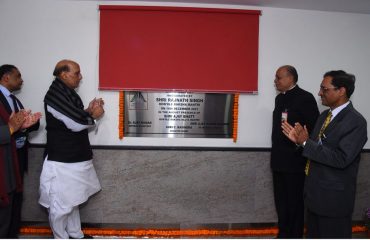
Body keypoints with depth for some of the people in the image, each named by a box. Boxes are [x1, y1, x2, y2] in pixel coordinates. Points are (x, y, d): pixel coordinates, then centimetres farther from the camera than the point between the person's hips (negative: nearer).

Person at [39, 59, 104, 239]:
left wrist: (88, 111, 0)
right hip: (62, 160, -10)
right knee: (61, 204, 3)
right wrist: (93, 115, -6)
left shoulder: (67, 93, 11)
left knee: (72, 200, 20)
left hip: (74, 157, 10)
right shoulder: (55, 94, -18)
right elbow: (76, 123, -23)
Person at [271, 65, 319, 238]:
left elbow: (315, 128, -15)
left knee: (295, 202, 6)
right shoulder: (280, 98, 11)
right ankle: (283, 234, 32)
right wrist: (276, 152, 12)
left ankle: (294, 236, 22)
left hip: (295, 160, -7)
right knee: (281, 201, 16)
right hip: (278, 159, 7)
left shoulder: (305, 98, -12)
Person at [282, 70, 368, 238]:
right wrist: (299, 139, -8)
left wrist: (305, 142, -25)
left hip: (334, 197, -8)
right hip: (314, 192, 8)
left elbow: (341, 158, -26)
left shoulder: (356, 121, -18)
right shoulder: (325, 115, 8)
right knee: (313, 234, 23)